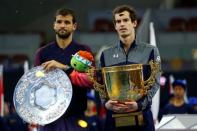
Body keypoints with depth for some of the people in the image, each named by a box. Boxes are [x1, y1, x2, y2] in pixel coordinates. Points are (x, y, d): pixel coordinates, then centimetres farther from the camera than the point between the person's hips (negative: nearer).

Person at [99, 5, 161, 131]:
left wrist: (140, 104, -18)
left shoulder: (150, 51, 5)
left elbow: (155, 83, -2)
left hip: (141, 114, -2)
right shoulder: (106, 54, 12)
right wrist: (106, 103, -14)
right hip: (114, 116, 2)